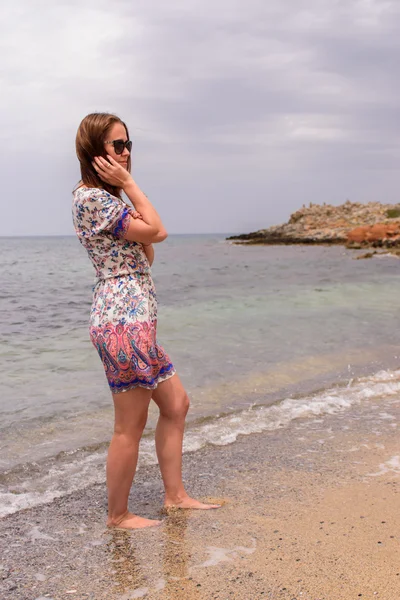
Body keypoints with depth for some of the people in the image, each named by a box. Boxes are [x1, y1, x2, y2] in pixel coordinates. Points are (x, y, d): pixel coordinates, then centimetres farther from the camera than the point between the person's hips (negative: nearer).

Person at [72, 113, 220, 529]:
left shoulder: (108, 197, 19)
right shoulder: (91, 197, -12)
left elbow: (145, 256, 18)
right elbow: (156, 230, -15)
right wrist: (128, 183, -8)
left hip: (136, 317, 11)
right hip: (123, 318, -11)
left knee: (175, 404, 16)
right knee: (130, 425, -1)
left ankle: (175, 495, 27)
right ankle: (118, 516, 15)